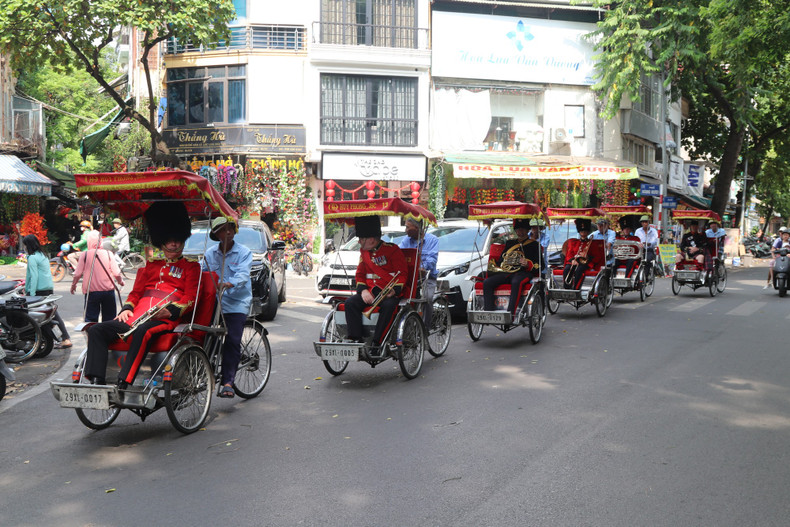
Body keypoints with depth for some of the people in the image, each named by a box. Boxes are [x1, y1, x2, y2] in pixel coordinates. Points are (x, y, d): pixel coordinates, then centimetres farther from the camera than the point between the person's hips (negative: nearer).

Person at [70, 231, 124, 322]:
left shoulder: (84, 254, -6)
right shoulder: (108, 254, -4)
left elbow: (78, 274, -2)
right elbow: (117, 273, -3)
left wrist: (73, 284, 16)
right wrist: (120, 281, 17)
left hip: (91, 291, -1)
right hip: (108, 291, 1)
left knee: (90, 318, 1)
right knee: (109, 318, 11)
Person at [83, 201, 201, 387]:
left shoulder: (191, 267, 13)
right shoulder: (150, 266, 28)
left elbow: (190, 298, 1)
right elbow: (136, 292, 26)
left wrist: (170, 311, -17)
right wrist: (127, 309, 3)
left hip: (165, 319, -6)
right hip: (136, 318, 6)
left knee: (142, 332, -39)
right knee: (97, 330, -15)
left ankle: (123, 384, -44)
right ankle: (96, 382, -25)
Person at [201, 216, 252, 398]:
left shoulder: (244, 252, 0)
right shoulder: (210, 253, 12)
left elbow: (242, 275, -14)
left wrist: (228, 284, -34)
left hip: (237, 303, -3)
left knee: (232, 341, -12)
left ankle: (227, 382, -9)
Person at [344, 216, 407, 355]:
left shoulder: (392, 250, -4)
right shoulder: (364, 251, 13)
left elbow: (402, 275, -5)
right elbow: (360, 274, 17)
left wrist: (393, 291, -24)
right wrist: (363, 290, -3)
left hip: (390, 293, -5)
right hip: (370, 293, 5)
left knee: (388, 306, -37)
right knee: (350, 303, -20)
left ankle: (377, 343, -35)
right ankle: (356, 340, -25)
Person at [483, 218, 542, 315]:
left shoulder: (534, 244, 15)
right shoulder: (509, 243, 28)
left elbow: (538, 266, 5)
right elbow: (500, 260, 30)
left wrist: (528, 265, -17)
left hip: (523, 272, -5)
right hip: (506, 271, 5)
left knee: (516, 283, -41)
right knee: (487, 282, -22)